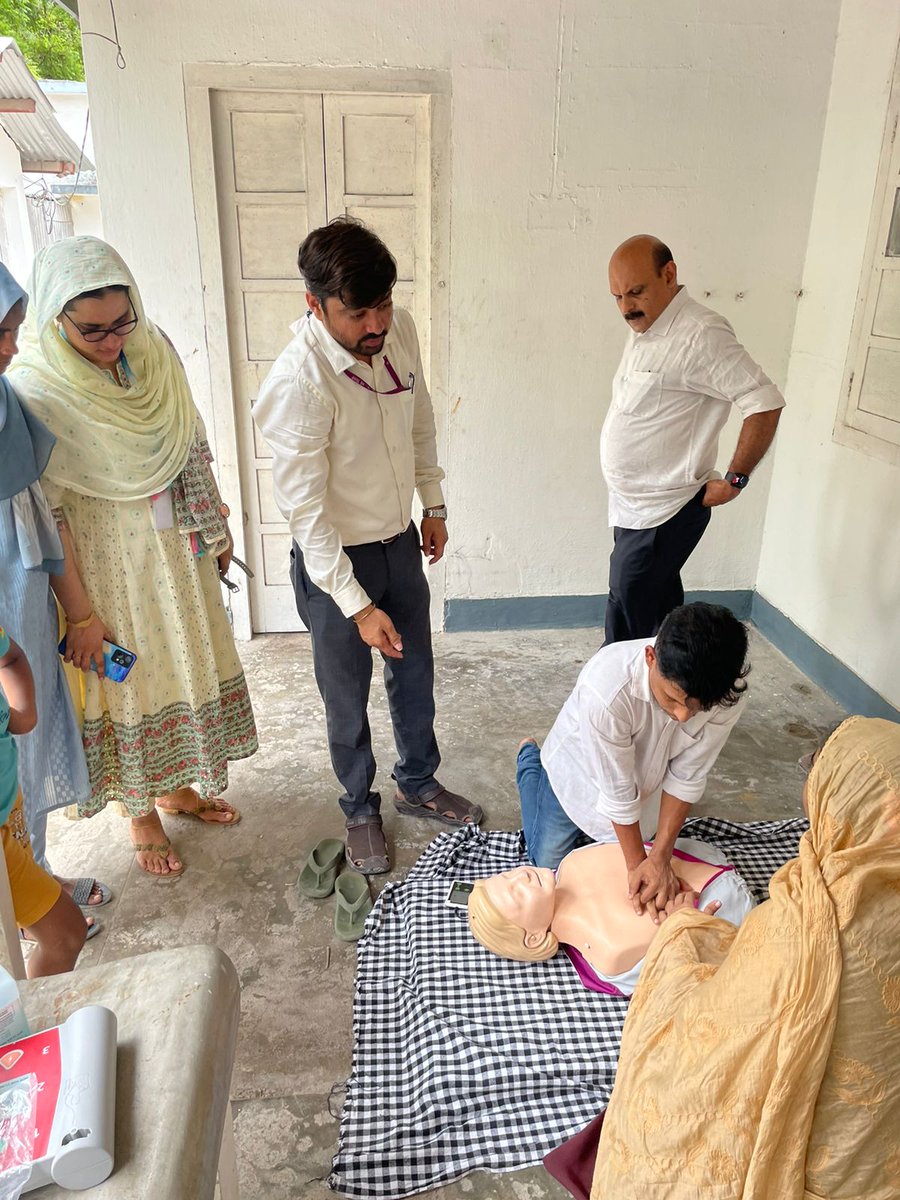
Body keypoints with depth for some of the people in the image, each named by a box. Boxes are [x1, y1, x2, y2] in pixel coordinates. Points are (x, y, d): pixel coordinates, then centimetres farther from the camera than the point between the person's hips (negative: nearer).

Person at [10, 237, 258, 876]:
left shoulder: (154, 351, -5)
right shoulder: (35, 388, -21)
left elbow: (192, 446, 5)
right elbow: (47, 512, -19)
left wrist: (216, 526, 11)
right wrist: (81, 613, -16)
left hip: (176, 547, 5)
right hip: (106, 562, -5)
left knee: (187, 665, 18)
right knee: (130, 685, 11)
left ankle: (177, 785, 44)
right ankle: (143, 814, 35)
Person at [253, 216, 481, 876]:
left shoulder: (399, 329, -9)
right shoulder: (297, 383, -28)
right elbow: (305, 511, -25)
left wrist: (434, 504, 14)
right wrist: (358, 606, -24)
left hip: (400, 540, 6)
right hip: (333, 560, -6)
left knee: (416, 674, 20)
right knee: (348, 698, 12)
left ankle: (418, 783, 44)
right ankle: (361, 808, 38)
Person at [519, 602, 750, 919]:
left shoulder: (727, 694, -35)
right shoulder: (606, 689, -46)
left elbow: (686, 778, -22)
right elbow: (618, 792, -33)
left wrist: (659, 857, -23)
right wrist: (637, 864, -22)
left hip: (645, 773, 4)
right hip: (579, 770, -3)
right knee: (549, 862, 16)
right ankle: (529, 759, 35)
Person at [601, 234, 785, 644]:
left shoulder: (701, 334, -19)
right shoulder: (643, 328, 10)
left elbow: (766, 403, -21)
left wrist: (734, 480, -16)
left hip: (663, 513, -9)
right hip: (634, 506, 9)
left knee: (628, 615, -6)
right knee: (659, 605, 18)